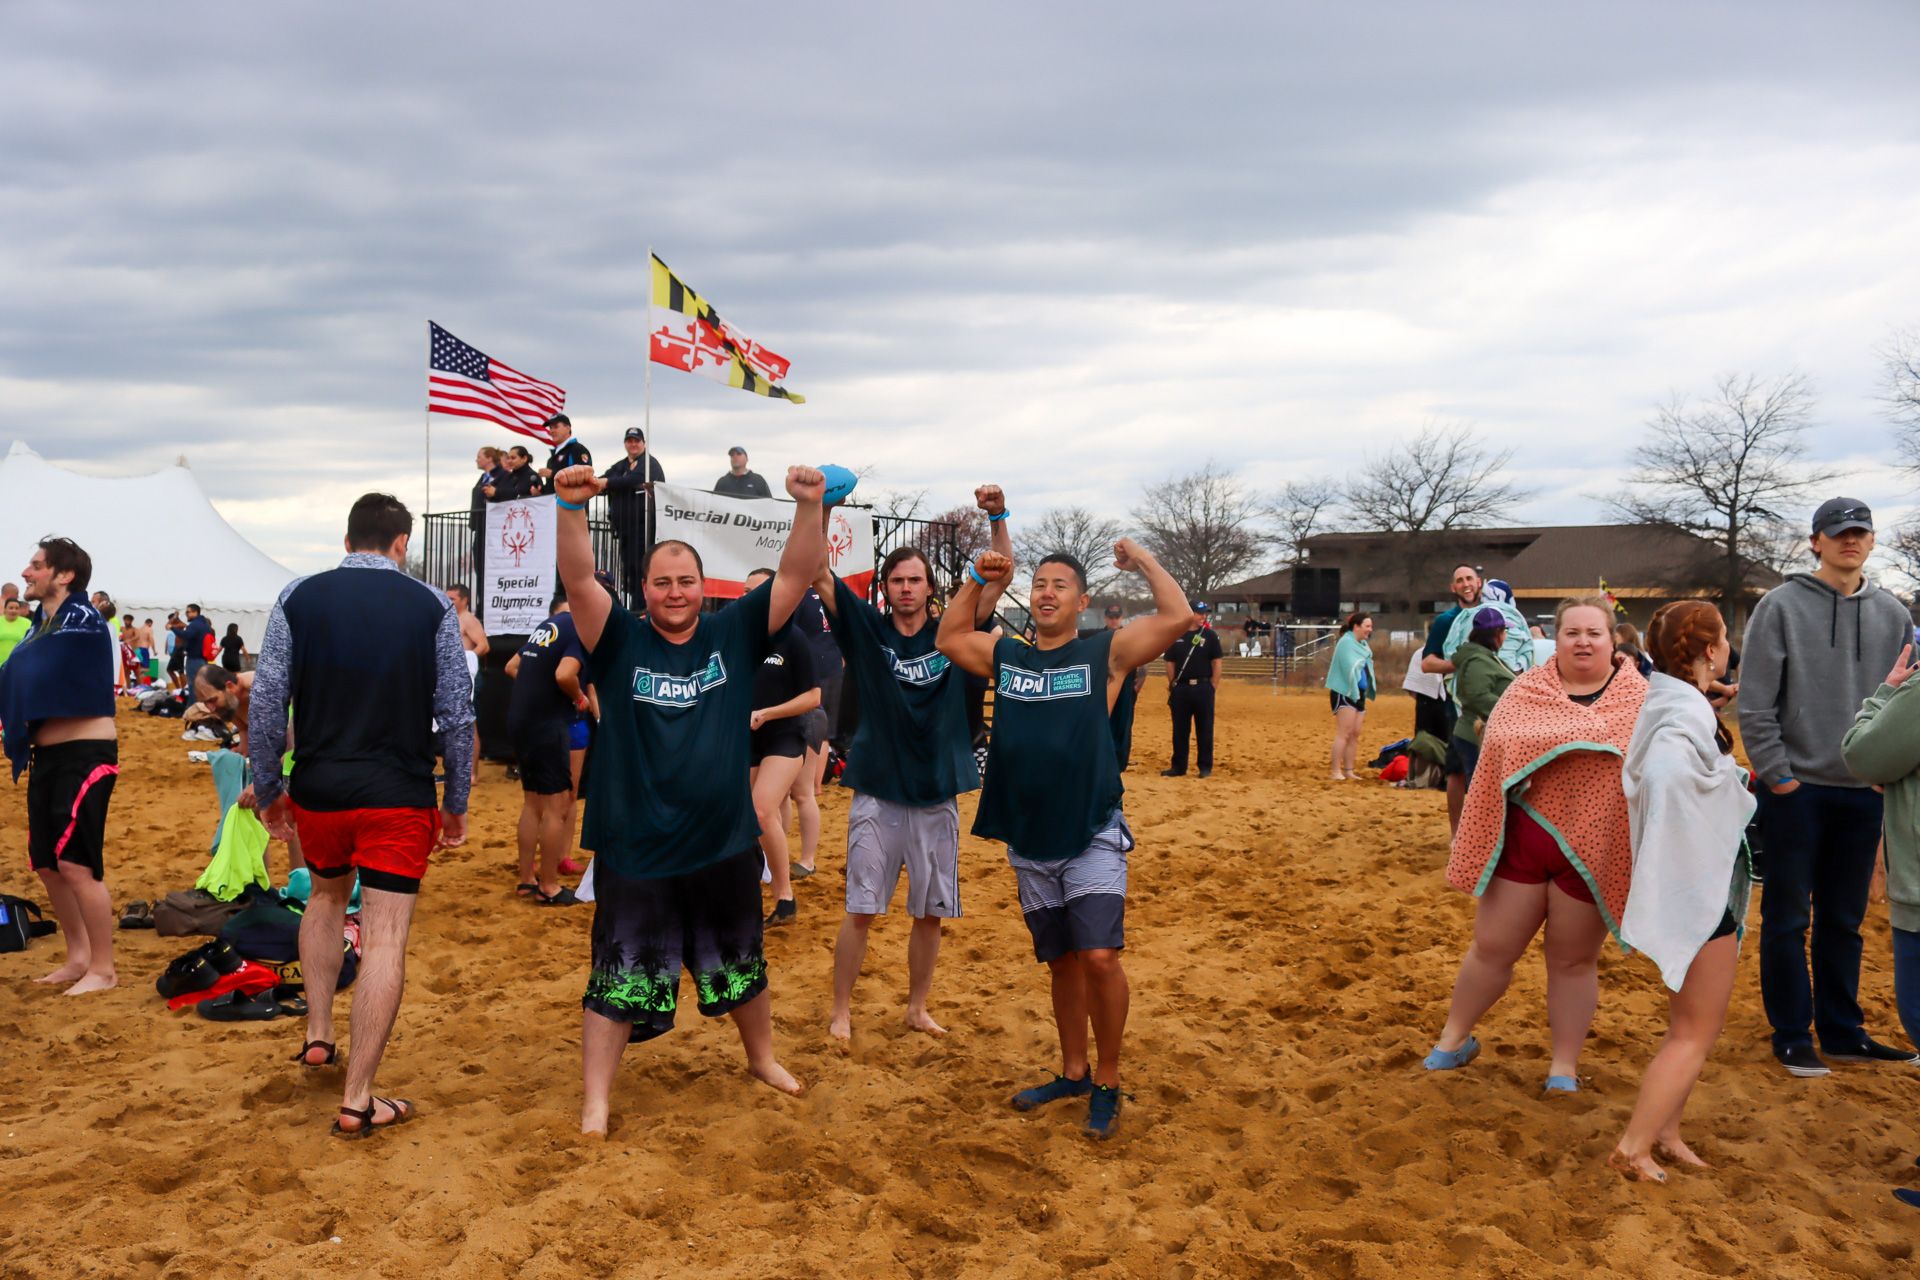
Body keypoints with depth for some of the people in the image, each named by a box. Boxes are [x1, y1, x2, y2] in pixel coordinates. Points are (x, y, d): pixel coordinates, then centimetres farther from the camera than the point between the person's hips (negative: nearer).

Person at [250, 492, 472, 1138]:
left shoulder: (299, 598, 0)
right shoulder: (432, 606, -2)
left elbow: (266, 700, -2)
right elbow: (457, 713, -3)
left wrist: (267, 788, 10)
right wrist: (457, 804, 6)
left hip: (317, 792, 3)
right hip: (400, 796, -2)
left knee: (327, 895, 29)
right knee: (385, 938, 0)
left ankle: (317, 1033, 29)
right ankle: (358, 1100, 1)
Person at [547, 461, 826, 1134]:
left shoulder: (734, 634, -1)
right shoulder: (622, 640, -6)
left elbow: (795, 575, -10)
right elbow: (578, 579, -21)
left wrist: (809, 506, -25)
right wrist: (571, 508, -36)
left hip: (726, 846, 3)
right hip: (634, 853, -3)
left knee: (742, 969, 23)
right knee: (618, 982, 5)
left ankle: (762, 1058, 46)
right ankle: (595, 1104, 19)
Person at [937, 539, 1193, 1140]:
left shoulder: (1105, 652, -2)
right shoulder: (1004, 655, 9)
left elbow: (1179, 618, -12)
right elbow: (948, 638, 20)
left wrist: (1142, 560, -2)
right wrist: (977, 579, 12)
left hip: (1092, 836, -4)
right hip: (1028, 843, 4)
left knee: (1099, 956, -15)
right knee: (1061, 962, 14)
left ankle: (1107, 1082, 4)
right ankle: (1074, 1073, 30)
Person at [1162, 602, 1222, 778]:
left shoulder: (1210, 635, 1)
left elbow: (1216, 663, 0)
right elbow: (1170, 663, 8)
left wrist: (1213, 687, -5)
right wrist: (1172, 686, 2)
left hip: (1203, 688, -2)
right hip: (1180, 689, 2)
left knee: (1205, 729, 3)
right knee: (1179, 729, 8)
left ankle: (1206, 766, 12)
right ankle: (1178, 766, 17)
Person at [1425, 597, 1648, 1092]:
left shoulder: (1639, 699, -1)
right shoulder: (1525, 690, 4)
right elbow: (1496, 754, 6)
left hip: (1591, 852, -1)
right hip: (1523, 840, 2)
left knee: (1574, 960, 10)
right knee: (1492, 947, 9)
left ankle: (1565, 1064, 24)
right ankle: (1454, 1039, 26)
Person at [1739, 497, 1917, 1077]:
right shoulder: (1782, 605, -5)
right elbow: (1755, 701, -7)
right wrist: (1776, 772, -10)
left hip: (1864, 791, 4)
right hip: (1797, 788, -4)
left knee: (1844, 919, 13)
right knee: (1788, 918, 3)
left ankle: (1842, 1030, 24)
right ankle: (1792, 1036, 13)